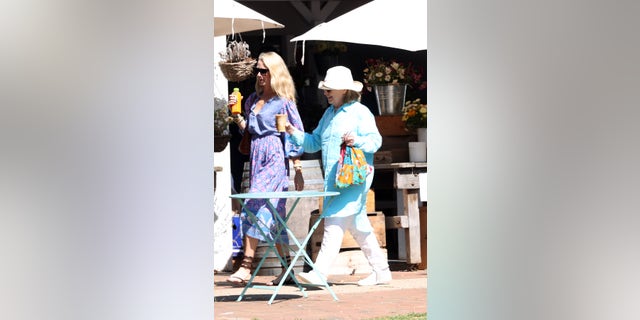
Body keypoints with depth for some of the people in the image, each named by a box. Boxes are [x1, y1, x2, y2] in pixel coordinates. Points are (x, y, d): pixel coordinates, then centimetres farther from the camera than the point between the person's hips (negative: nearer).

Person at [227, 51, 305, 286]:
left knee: (255, 206, -17)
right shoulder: (252, 100, 16)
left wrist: (298, 170, -7)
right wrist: (236, 114, 4)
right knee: (273, 214, 7)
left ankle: (247, 265, -19)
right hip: (257, 158, 7)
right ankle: (287, 268, 12)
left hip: (275, 159, -7)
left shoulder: (284, 101, -4)